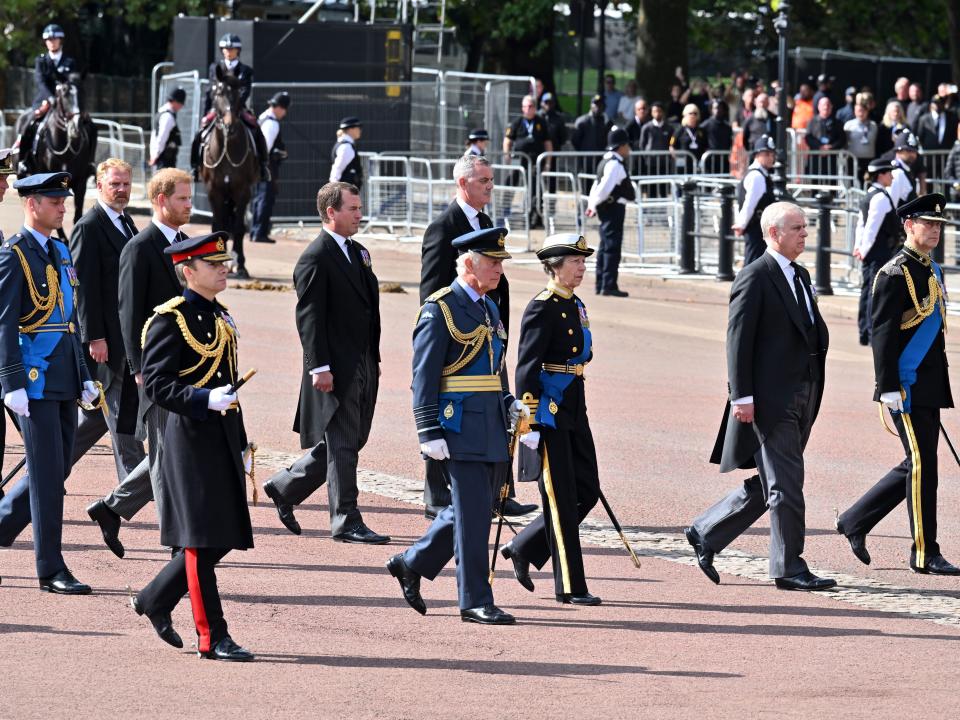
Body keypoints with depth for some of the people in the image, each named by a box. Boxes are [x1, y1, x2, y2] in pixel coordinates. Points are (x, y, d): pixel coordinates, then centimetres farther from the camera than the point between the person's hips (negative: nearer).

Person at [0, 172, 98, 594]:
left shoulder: (60, 252, 15)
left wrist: (83, 376, 17)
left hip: (64, 381, 8)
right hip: (35, 382, -8)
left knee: (57, 471, 10)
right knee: (48, 473, -6)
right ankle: (51, 569, -2)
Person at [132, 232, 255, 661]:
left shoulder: (221, 318, 16)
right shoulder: (171, 320, -9)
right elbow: (156, 385, -15)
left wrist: (241, 444, 21)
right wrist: (206, 400, -28)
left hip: (223, 439, 9)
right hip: (191, 438, -8)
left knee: (223, 537, 10)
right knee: (202, 541, -6)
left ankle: (154, 600, 26)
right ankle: (212, 638, -2)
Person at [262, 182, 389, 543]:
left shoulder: (358, 253, 16)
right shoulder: (315, 258, -12)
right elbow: (309, 317, -16)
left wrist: (374, 360, 18)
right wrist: (320, 367, -20)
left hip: (361, 368, 9)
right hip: (336, 370, -9)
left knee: (348, 442, 13)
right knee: (342, 444, -4)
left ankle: (284, 488, 28)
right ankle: (346, 522, 1)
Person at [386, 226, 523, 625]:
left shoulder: (489, 308, 16)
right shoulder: (440, 309, -10)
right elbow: (424, 377, -13)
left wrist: (509, 404, 12)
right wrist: (430, 433, -17)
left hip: (489, 425, 9)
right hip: (459, 425, -9)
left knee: (472, 508, 12)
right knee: (473, 512, -6)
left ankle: (411, 564, 28)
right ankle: (475, 601, -1)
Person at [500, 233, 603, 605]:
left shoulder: (577, 306, 13)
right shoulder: (542, 309, -13)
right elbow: (526, 369, -17)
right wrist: (529, 425, -20)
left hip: (574, 412, 9)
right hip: (549, 413, -9)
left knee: (587, 490, 8)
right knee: (562, 499, -3)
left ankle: (523, 549, 21)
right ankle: (570, 586, 3)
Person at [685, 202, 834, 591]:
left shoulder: (801, 276, 17)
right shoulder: (755, 278, -10)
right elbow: (738, 339, -14)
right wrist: (742, 396, -18)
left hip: (801, 396, 9)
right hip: (770, 397, -9)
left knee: (766, 484, 12)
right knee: (786, 483, -6)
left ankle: (705, 533, 24)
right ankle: (789, 569, 0)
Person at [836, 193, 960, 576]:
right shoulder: (895, 275, -12)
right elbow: (883, 334, -16)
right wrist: (889, 389, -19)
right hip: (907, 387, -9)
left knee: (918, 465, 11)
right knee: (922, 465, -6)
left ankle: (855, 521, 23)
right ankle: (924, 553, 0)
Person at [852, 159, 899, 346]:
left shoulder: (869, 196, 14)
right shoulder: (881, 198, -16)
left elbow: (861, 223, 15)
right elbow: (872, 227, -20)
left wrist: (859, 247, 11)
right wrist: (864, 250, -15)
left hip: (871, 253, 10)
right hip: (880, 252, -10)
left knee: (867, 290, 12)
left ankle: (864, 334, 17)